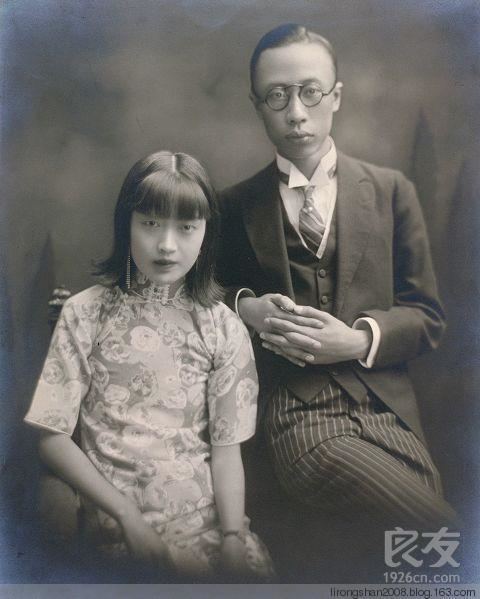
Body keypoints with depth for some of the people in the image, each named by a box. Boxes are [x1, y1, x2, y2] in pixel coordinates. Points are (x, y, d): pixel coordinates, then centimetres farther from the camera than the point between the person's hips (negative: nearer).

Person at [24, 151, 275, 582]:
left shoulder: (222, 328, 3)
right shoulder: (86, 314, -1)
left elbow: (227, 449, 1)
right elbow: (53, 437, -1)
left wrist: (233, 537, -13)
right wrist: (127, 514, -9)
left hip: (206, 514, 3)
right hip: (118, 519, -2)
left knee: (253, 566, -20)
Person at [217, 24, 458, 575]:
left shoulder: (390, 190, 11)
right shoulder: (234, 206, 11)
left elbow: (426, 314, 9)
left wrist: (358, 340, -11)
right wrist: (246, 307, -4)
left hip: (386, 407, 2)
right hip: (294, 411, -2)